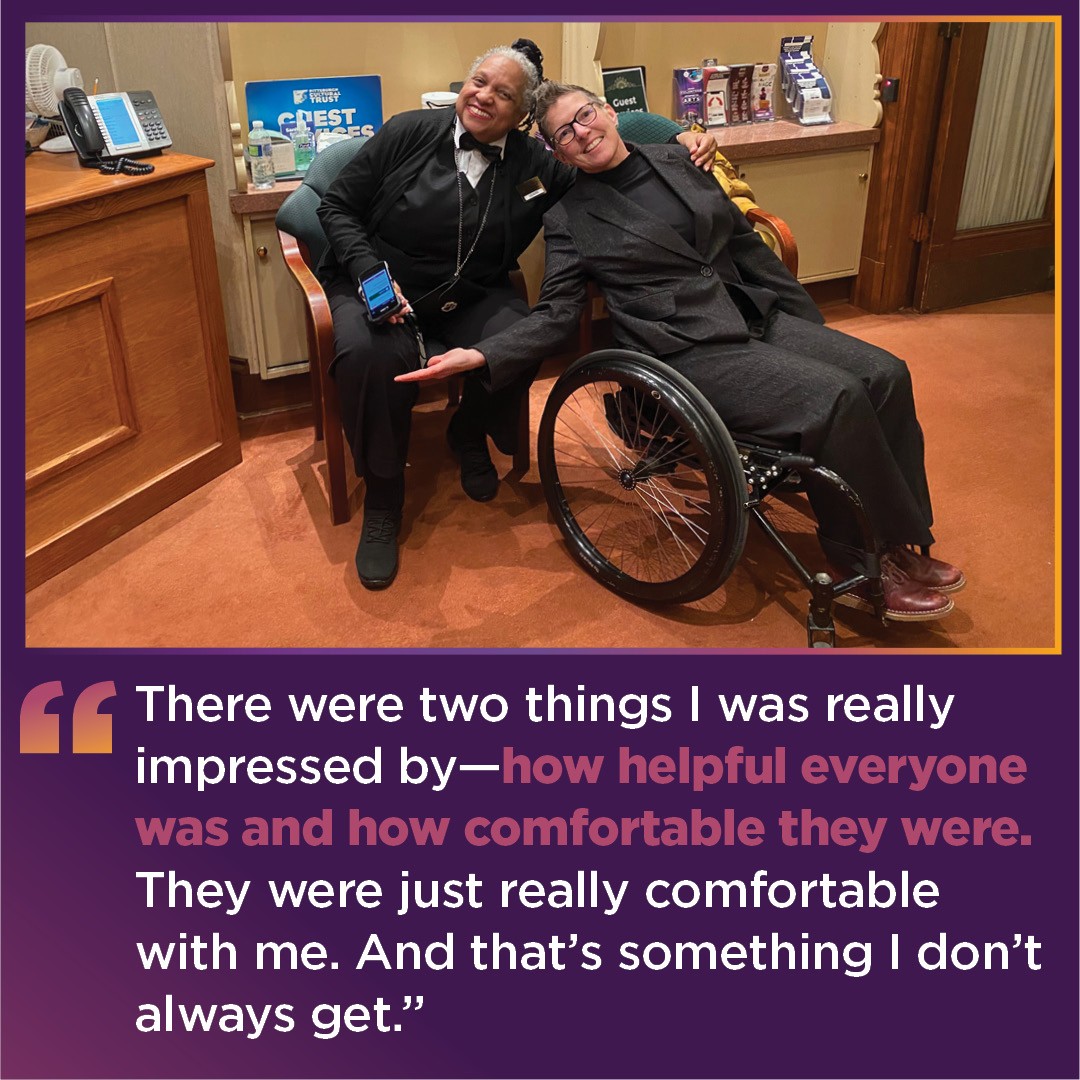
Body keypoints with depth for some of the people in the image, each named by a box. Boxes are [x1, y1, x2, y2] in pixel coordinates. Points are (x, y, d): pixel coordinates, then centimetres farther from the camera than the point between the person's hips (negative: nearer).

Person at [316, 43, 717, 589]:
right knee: (370, 354, -35)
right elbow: (337, 205, -2)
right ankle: (381, 502, -13)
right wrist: (370, 271, -18)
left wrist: (681, 144, -11)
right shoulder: (409, 132, -6)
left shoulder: (534, 166, -2)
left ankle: (469, 436, 6)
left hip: (470, 296, 2)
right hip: (378, 285, -2)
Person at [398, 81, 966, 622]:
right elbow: (555, 314, -4)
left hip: (757, 317, 6)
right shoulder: (569, 218, 2)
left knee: (886, 374, -13)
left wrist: (813, 325, 17)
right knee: (835, 398, -25)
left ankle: (902, 541, -2)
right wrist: (481, 355, -22)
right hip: (688, 351, -6)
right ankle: (868, 569, -11)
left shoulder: (678, 162, 15)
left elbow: (747, 244, 18)